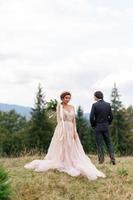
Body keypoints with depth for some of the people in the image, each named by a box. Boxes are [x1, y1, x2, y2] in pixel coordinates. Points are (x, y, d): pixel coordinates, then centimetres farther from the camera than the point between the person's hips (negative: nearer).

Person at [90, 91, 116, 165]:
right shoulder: (108, 104, 2)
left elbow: (91, 117, -14)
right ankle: (112, 158, 4)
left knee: (99, 144, 4)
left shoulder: (95, 105, -11)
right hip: (106, 127, 3)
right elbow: (111, 116, 3)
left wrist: (93, 125, 2)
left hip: (98, 127, -3)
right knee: (108, 143, 13)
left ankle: (101, 160, 3)